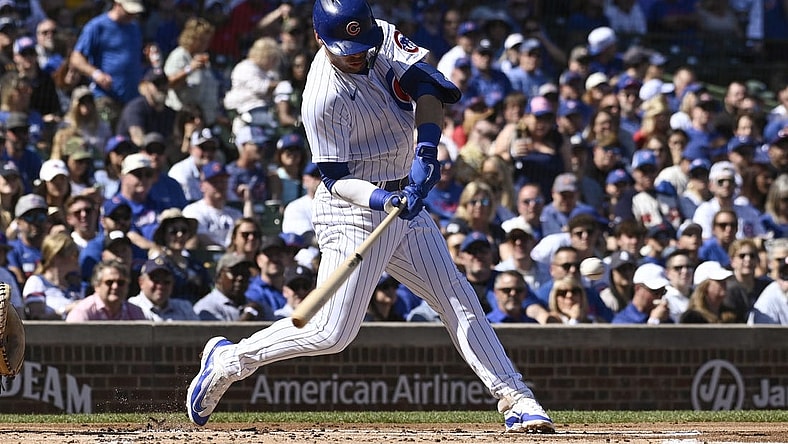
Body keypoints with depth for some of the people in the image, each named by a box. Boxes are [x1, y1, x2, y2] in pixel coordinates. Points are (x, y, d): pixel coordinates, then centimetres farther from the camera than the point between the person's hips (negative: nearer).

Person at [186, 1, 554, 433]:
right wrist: (381, 200, -35)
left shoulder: (382, 38, -4)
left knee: (460, 301, 4)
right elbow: (335, 179, -18)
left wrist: (426, 148, -28)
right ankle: (227, 361, 7)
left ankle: (514, 397, 7)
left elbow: (426, 84, -14)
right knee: (331, 333, -10)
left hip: (404, 201, 7)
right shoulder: (324, 98, -23)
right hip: (352, 210, -7)